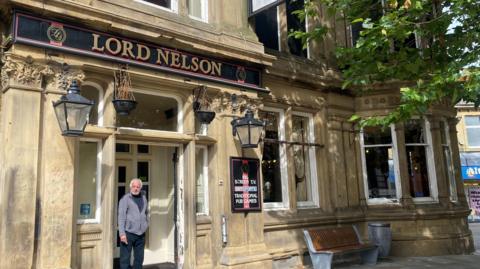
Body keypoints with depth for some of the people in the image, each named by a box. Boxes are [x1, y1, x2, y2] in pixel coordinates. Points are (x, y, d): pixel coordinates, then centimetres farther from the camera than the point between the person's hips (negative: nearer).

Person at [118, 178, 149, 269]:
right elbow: (121, 216, -11)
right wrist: (122, 233, -17)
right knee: (125, 259, 0)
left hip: (141, 234, 5)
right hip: (128, 233, -5)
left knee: (139, 259, 12)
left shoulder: (143, 198, 10)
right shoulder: (125, 199, -6)